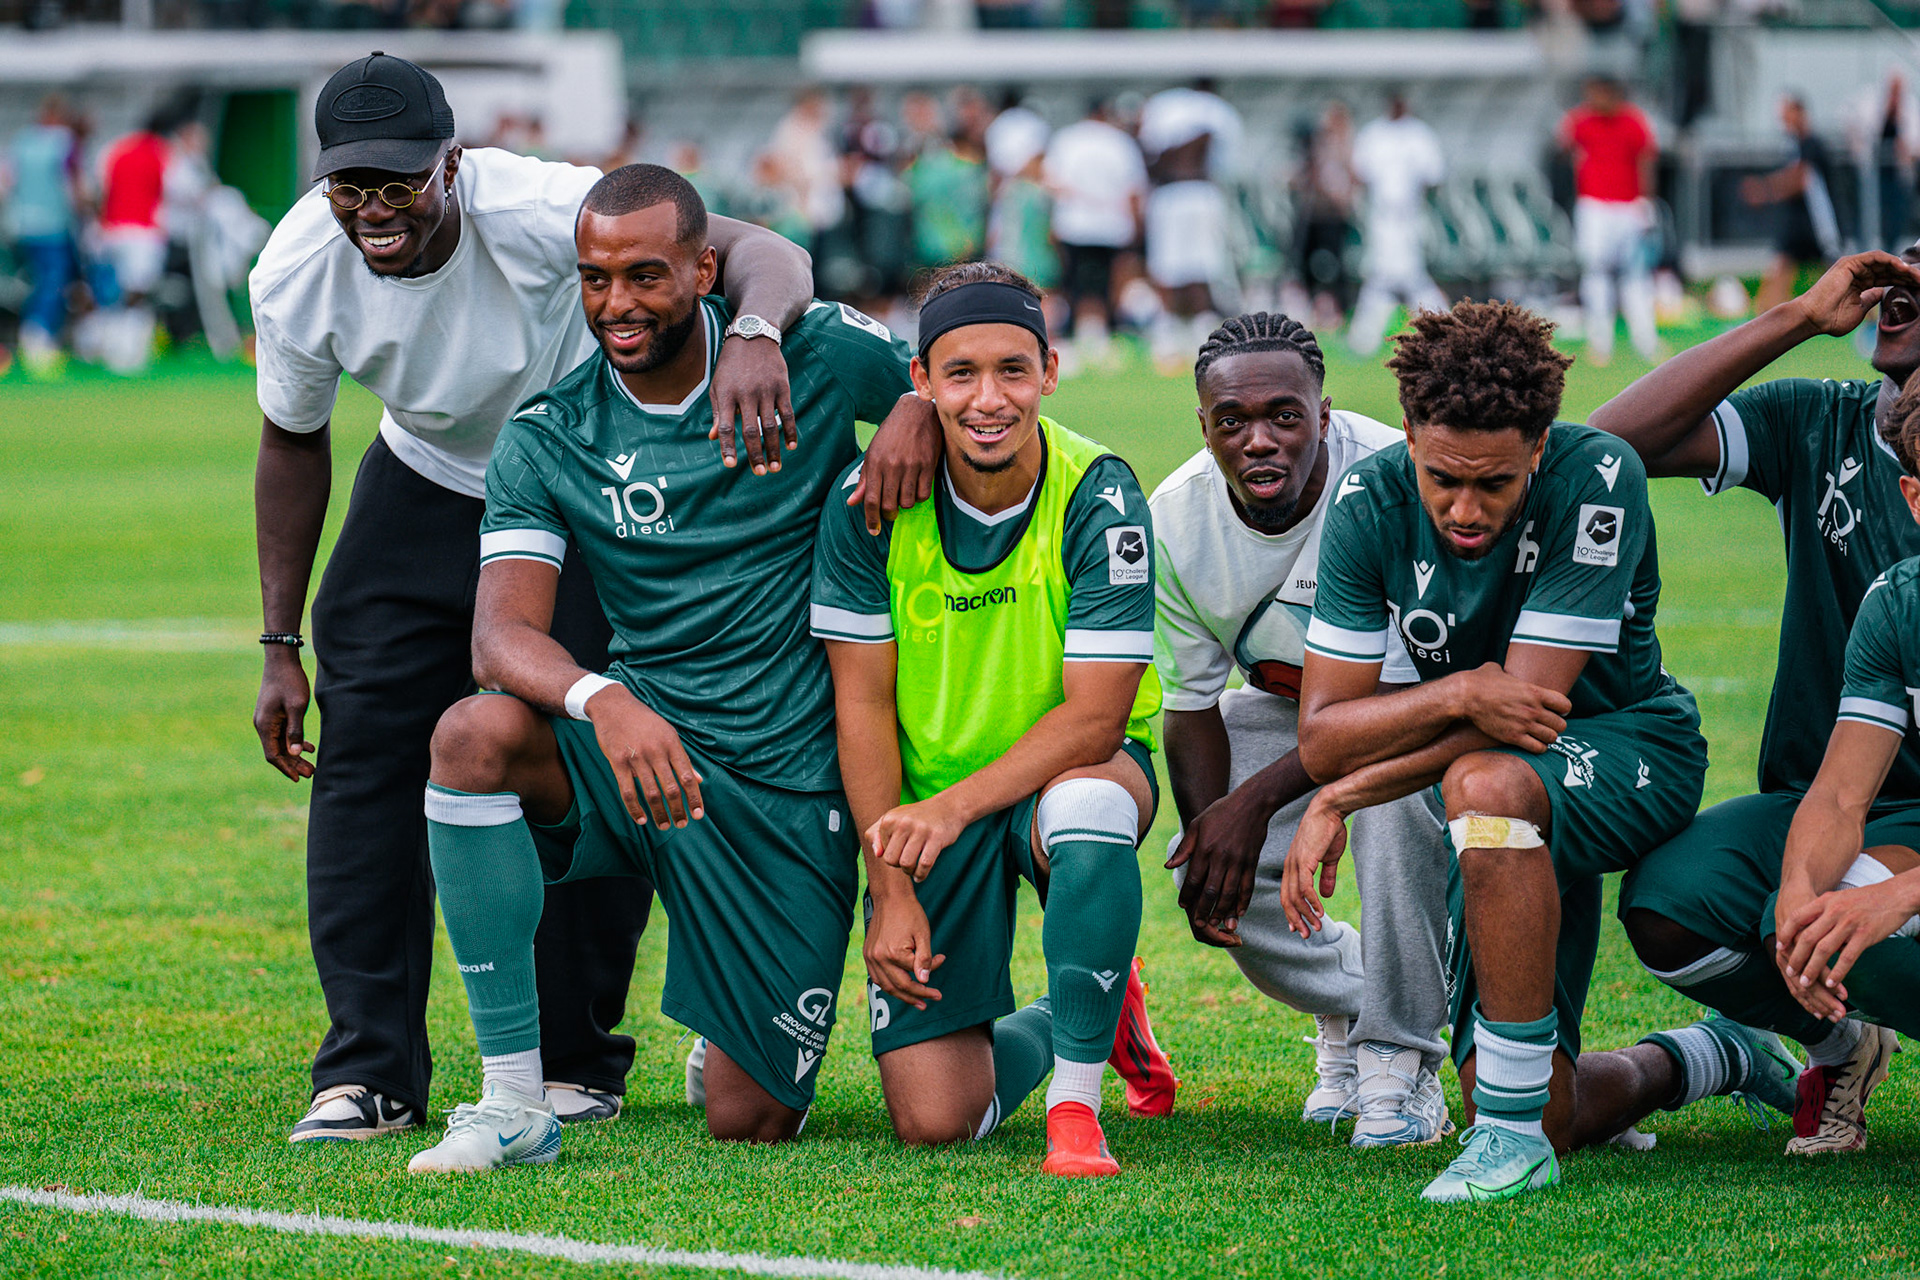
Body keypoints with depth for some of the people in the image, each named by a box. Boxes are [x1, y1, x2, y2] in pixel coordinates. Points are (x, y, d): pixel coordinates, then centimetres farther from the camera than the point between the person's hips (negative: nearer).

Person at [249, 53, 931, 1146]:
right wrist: (281, 648, 0)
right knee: (366, 754, -8)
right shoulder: (298, 271, -22)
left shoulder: (537, 210, -35)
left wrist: (756, 335, -67)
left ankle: (579, 1060, 10)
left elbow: (765, 251, -42)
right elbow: (294, 443, -2)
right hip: (427, 492, 3)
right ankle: (370, 1071, -3)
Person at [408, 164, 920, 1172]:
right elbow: (502, 633, -16)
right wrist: (602, 700, -38)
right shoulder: (545, 442, -3)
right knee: (474, 735, -33)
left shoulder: (822, 359, -5)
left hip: (789, 786, -1)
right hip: (640, 745, 1)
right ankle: (514, 1101, -26)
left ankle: (745, 1038, 38)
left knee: (746, 1122, -4)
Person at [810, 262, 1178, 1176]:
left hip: (1076, 766, -2)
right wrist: (890, 890, -12)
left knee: (1087, 804, -42)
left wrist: (955, 806, -30)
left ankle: (1075, 1103, -24)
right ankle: (1076, 1023, 27)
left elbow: (1094, 716, -19)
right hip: (924, 806, 2)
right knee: (933, 1119, -9)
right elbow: (862, 704, -6)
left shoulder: (1099, 499, -18)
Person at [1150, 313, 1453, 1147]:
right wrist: (1208, 830, -22)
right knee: (1213, 874, -16)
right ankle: (1347, 1009, 16)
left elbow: (1392, 697, -32)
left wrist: (1257, 799, -37)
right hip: (1284, 698, 5)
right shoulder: (1176, 521, -19)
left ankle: (1401, 1061, -21)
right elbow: (1193, 702, -6)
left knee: (1395, 793, -37)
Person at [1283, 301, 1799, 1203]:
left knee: (1486, 784, -40)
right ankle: (1711, 1059, 34)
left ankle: (1513, 1135, -33)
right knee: (1551, 1118, -1)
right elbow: (1322, 738, -14)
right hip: (1517, 813, 5)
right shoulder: (1370, 503, -12)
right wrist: (1460, 693, -32)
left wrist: (1340, 799, -21)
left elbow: (1529, 702, -26)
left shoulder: (1597, 478, -24)